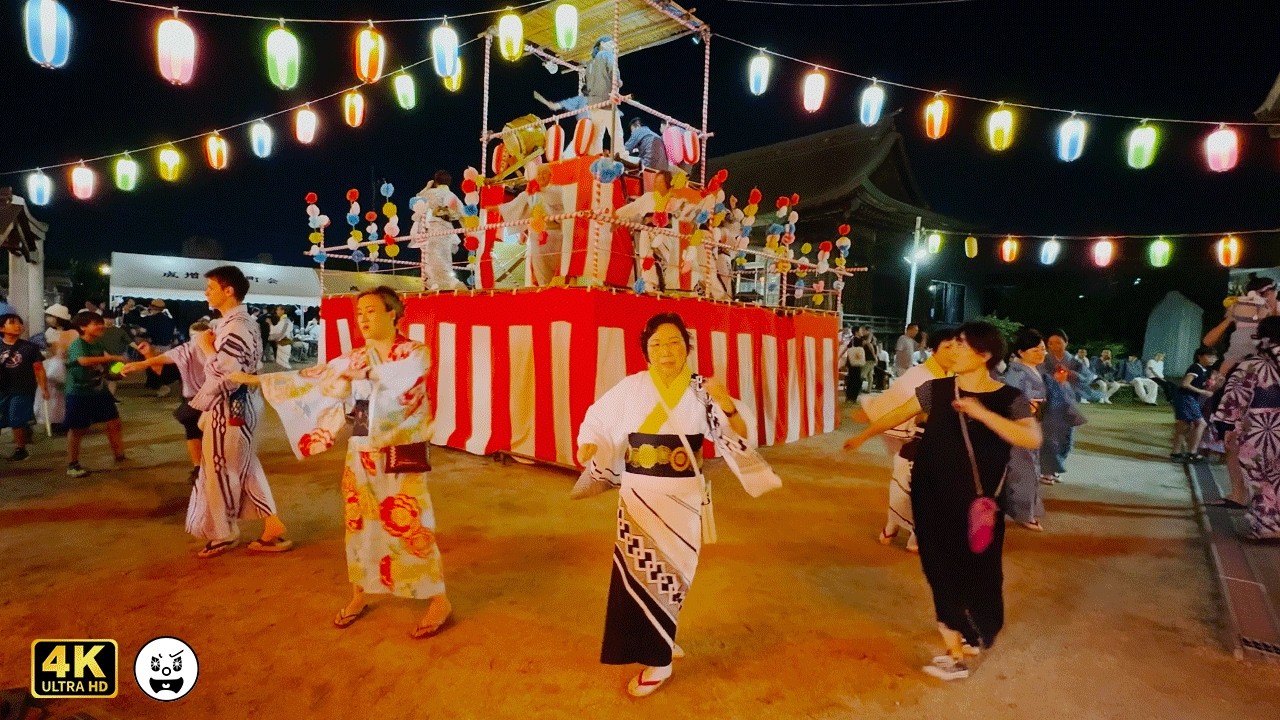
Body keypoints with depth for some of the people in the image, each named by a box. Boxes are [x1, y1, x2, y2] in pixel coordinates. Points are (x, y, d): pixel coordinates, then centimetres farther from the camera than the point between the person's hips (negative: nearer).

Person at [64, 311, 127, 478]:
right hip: (79, 393, -7)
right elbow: (84, 361, -37)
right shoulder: (77, 344, -16)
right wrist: (113, 357, -35)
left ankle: (120, 457, 16)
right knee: (77, 429, 5)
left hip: (100, 391, 7)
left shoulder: (98, 346, 9)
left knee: (115, 424, 4)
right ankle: (72, 465, 18)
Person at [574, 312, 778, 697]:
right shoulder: (630, 388, -6)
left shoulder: (702, 390, -7)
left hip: (682, 499, -1)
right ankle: (661, 643, 36)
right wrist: (587, 447, -15)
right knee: (642, 574, 9)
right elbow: (598, 421, 4)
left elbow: (739, 438, -9)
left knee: (667, 574, 10)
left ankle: (658, 658, 29)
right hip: (638, 497, 1)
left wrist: (727, 406, -28)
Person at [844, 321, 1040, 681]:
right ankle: (957, 650, 17)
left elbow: (1032, 439, -25)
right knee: (943, 567, 6)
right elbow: (900, 413, 9)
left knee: (976, 567, 10)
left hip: (977, 500, -2)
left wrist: (981, 413, -31)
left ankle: (973, 636, 37)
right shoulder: (937, 389, -2)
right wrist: (863, 436, 18)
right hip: (933, 495, 2)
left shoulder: (1009, 399, -9)